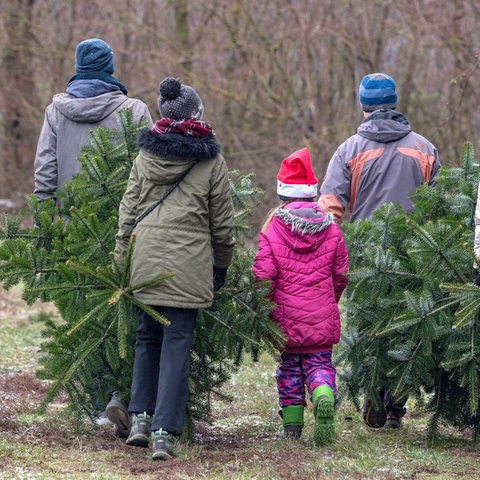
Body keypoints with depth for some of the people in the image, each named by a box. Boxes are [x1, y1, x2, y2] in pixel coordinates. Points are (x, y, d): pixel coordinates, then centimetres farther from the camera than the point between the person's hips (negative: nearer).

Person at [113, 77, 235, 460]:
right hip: (189, 266, -3)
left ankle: (141, 419, 12)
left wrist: (121, 260, 13)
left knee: (148, 337, 18)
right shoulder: (211, 161, -1)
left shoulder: (145, 156, 6)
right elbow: (222, 221, 4)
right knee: (177, 344, -1)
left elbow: (128, 210, 7)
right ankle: (164, 432, -6)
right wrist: (222, 264, 17)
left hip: (146, 261, 3)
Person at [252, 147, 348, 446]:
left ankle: (292, 423, 11)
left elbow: (263, 274, -10)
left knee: (289, 366, 13)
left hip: (287, 317, -1)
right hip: (322, 319, 1)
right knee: (319, 362, 7)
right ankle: (324, 397, -24)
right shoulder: (331, 228, 1)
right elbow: (341, 275, 7)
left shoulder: (273, 227, -8)